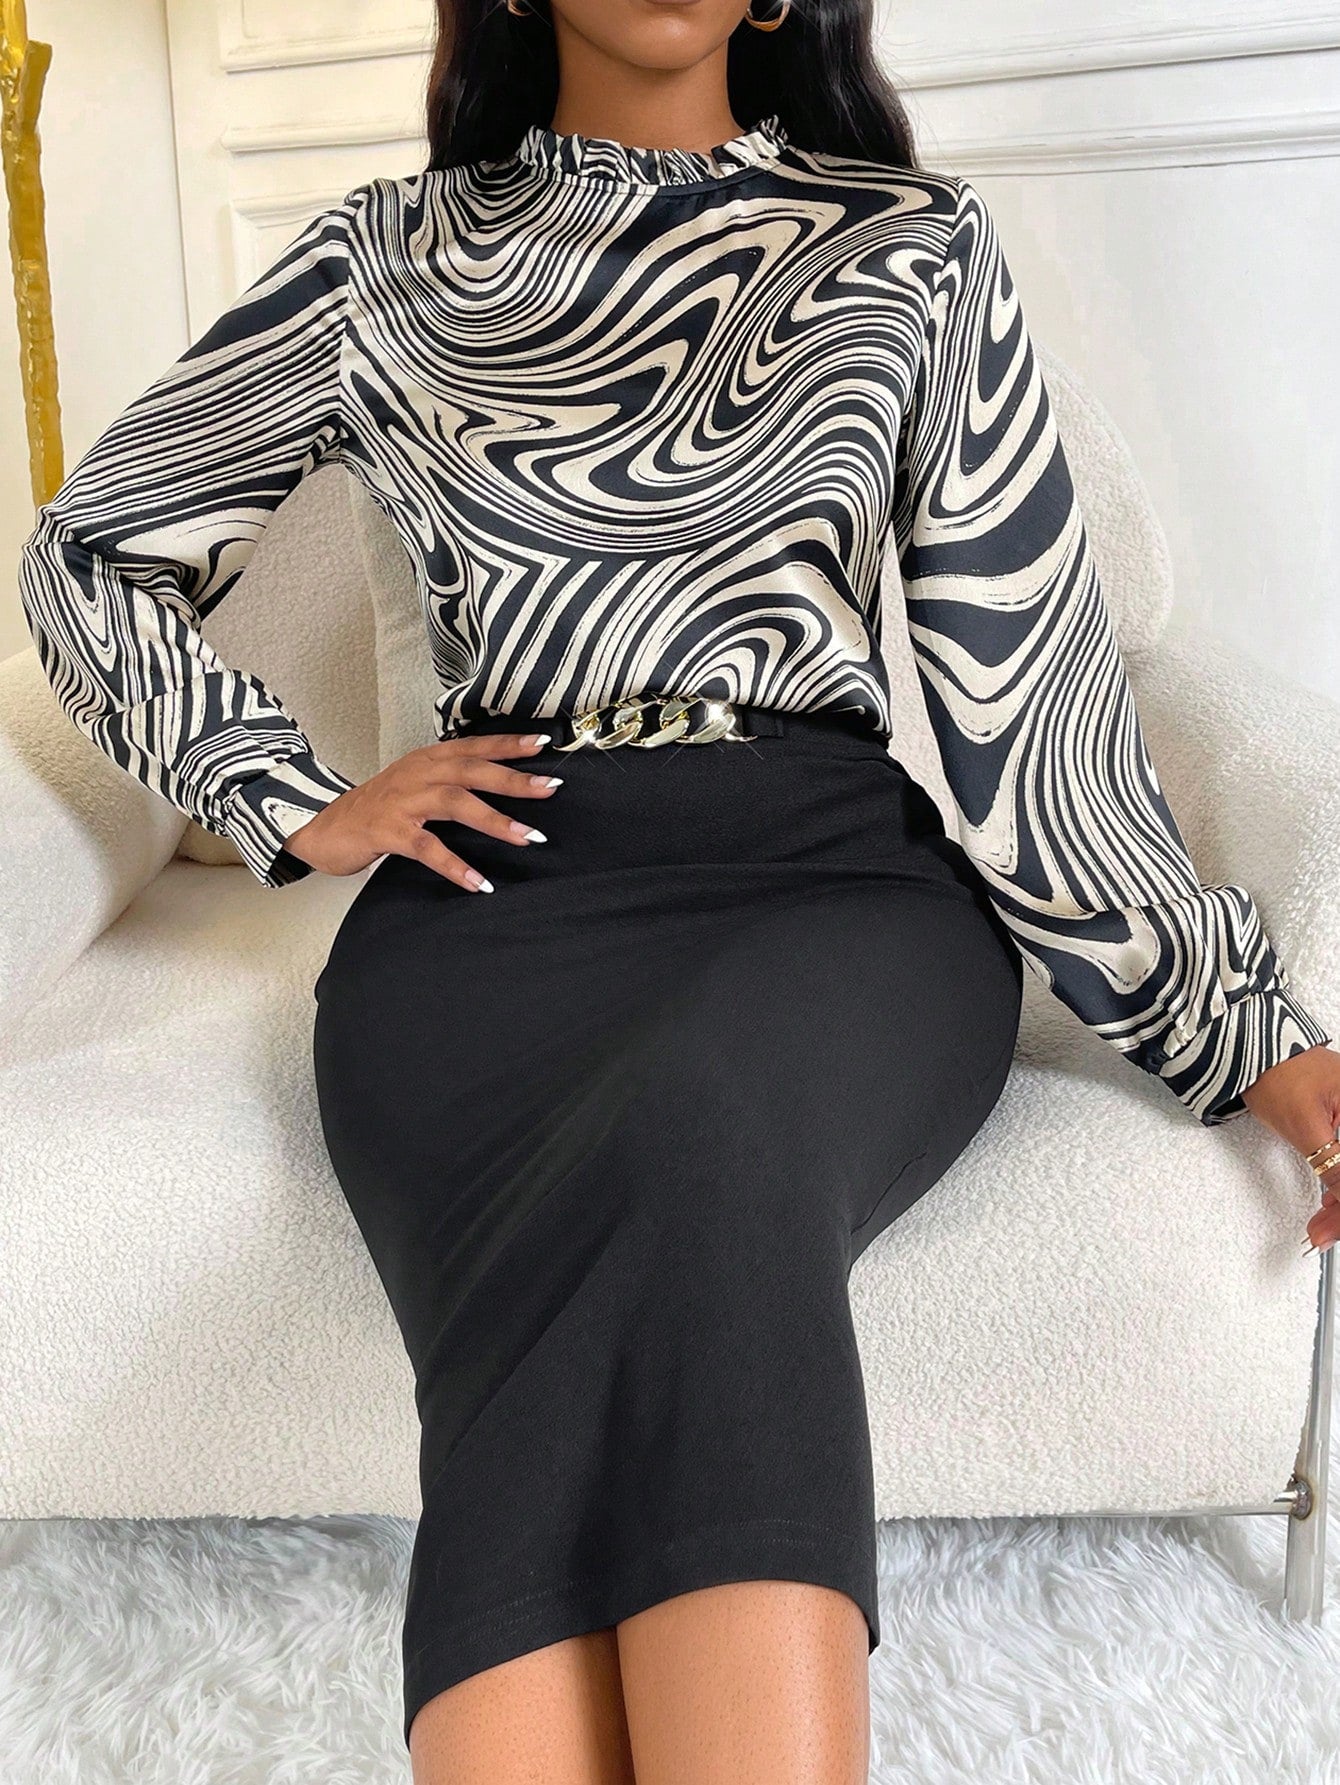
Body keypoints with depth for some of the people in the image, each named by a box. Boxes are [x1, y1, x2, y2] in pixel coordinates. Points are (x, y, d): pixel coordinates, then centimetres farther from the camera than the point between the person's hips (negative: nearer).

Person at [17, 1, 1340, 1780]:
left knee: (697, 1145, -37)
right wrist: (303, 805, 8)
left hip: (836, 876, 0)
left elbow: (1033, 665, 8)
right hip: (496, 889, 1)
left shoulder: (916, 251, 14)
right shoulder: (385, 265, 16)